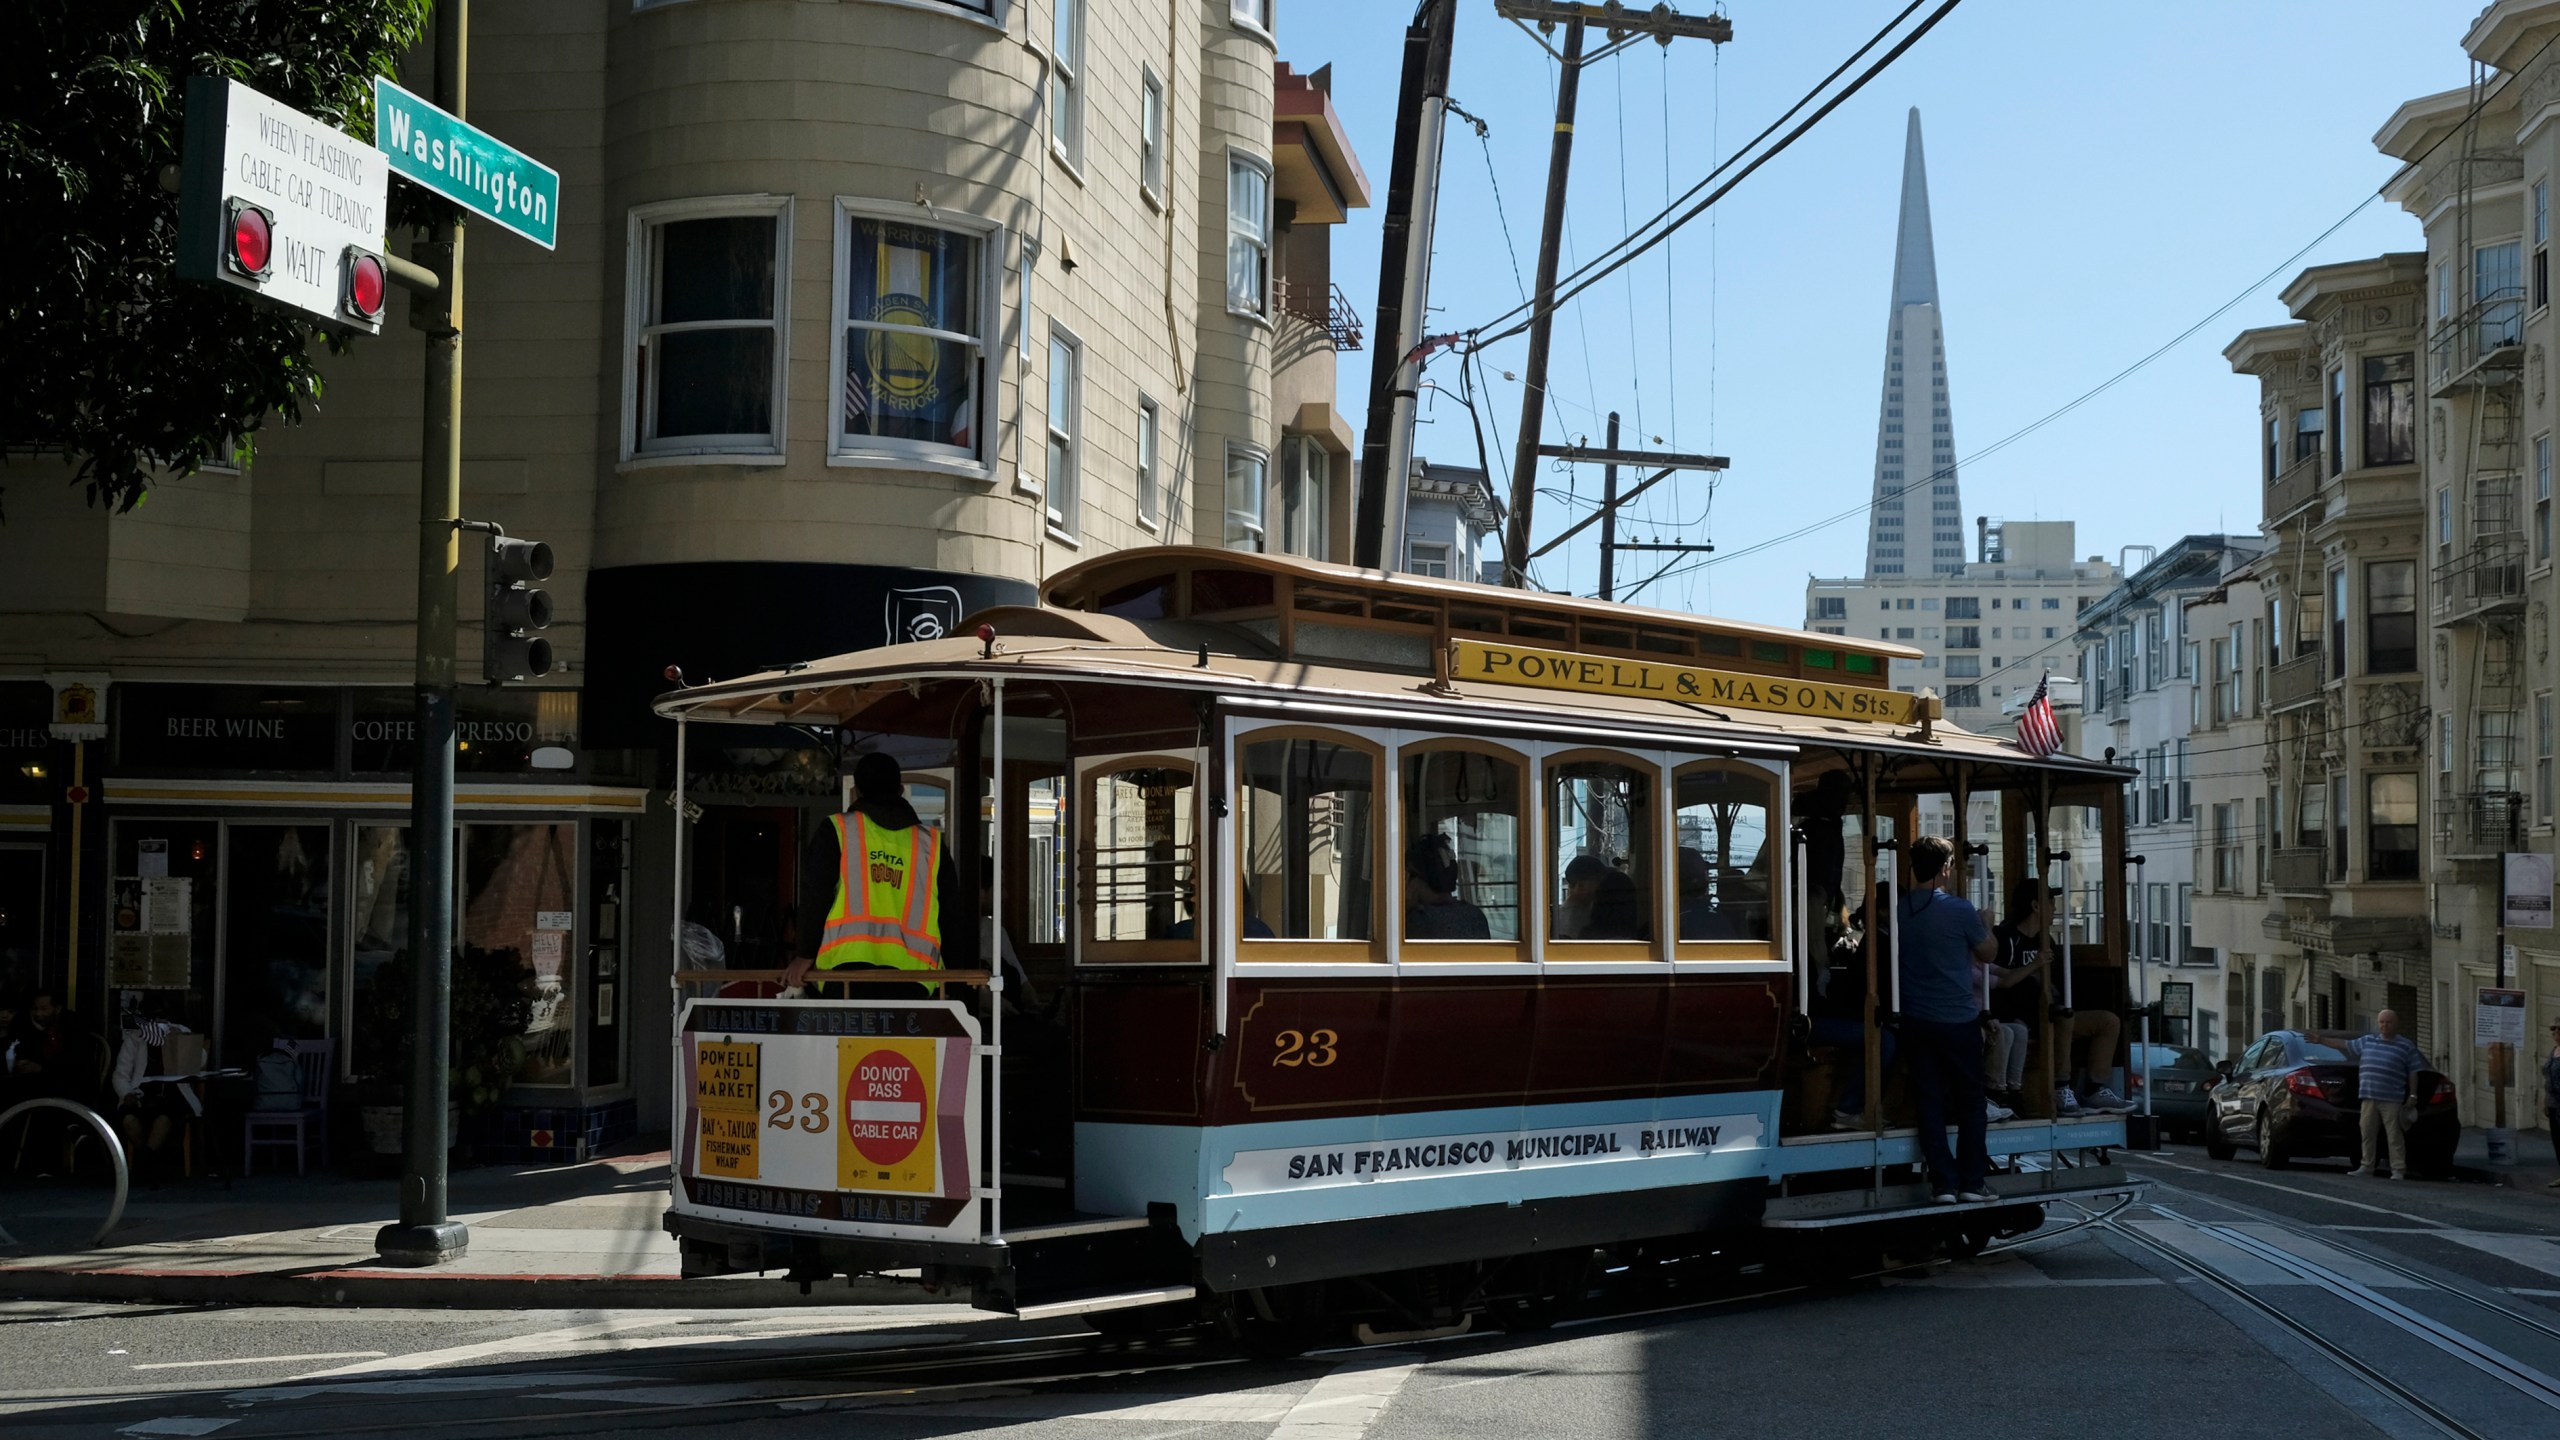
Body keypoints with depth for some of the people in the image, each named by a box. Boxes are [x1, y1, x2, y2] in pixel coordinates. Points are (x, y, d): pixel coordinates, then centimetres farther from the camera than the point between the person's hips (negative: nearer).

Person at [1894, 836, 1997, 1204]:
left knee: (1930, 1102, 6)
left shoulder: (1898, 912, -1)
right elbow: (1988, 953, 3)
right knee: (1969, 1102, 8)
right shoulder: (1959, 910, -12)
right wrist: (1984, 923, 21)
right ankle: (1972, 1181, 9)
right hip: (1959, 1020, -3)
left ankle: (1943, 1183, 5)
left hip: (1916, 1020, 3)